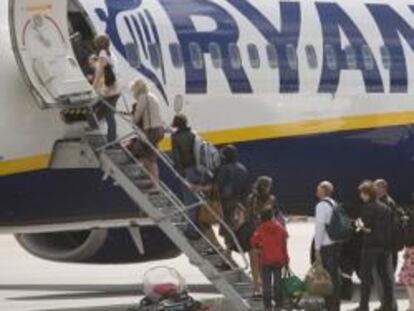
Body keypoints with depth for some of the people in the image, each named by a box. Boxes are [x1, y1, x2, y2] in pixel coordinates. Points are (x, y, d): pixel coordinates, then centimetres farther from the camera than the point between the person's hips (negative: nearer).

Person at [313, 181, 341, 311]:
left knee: (329, 277, -6)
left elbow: (320, 227, -16)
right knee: (335, 275, 13)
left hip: (326, 246, -9)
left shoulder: (322, 205, -13)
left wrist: (317, 247, -12)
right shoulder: (334, 204, 13)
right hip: (336, 244, 9)